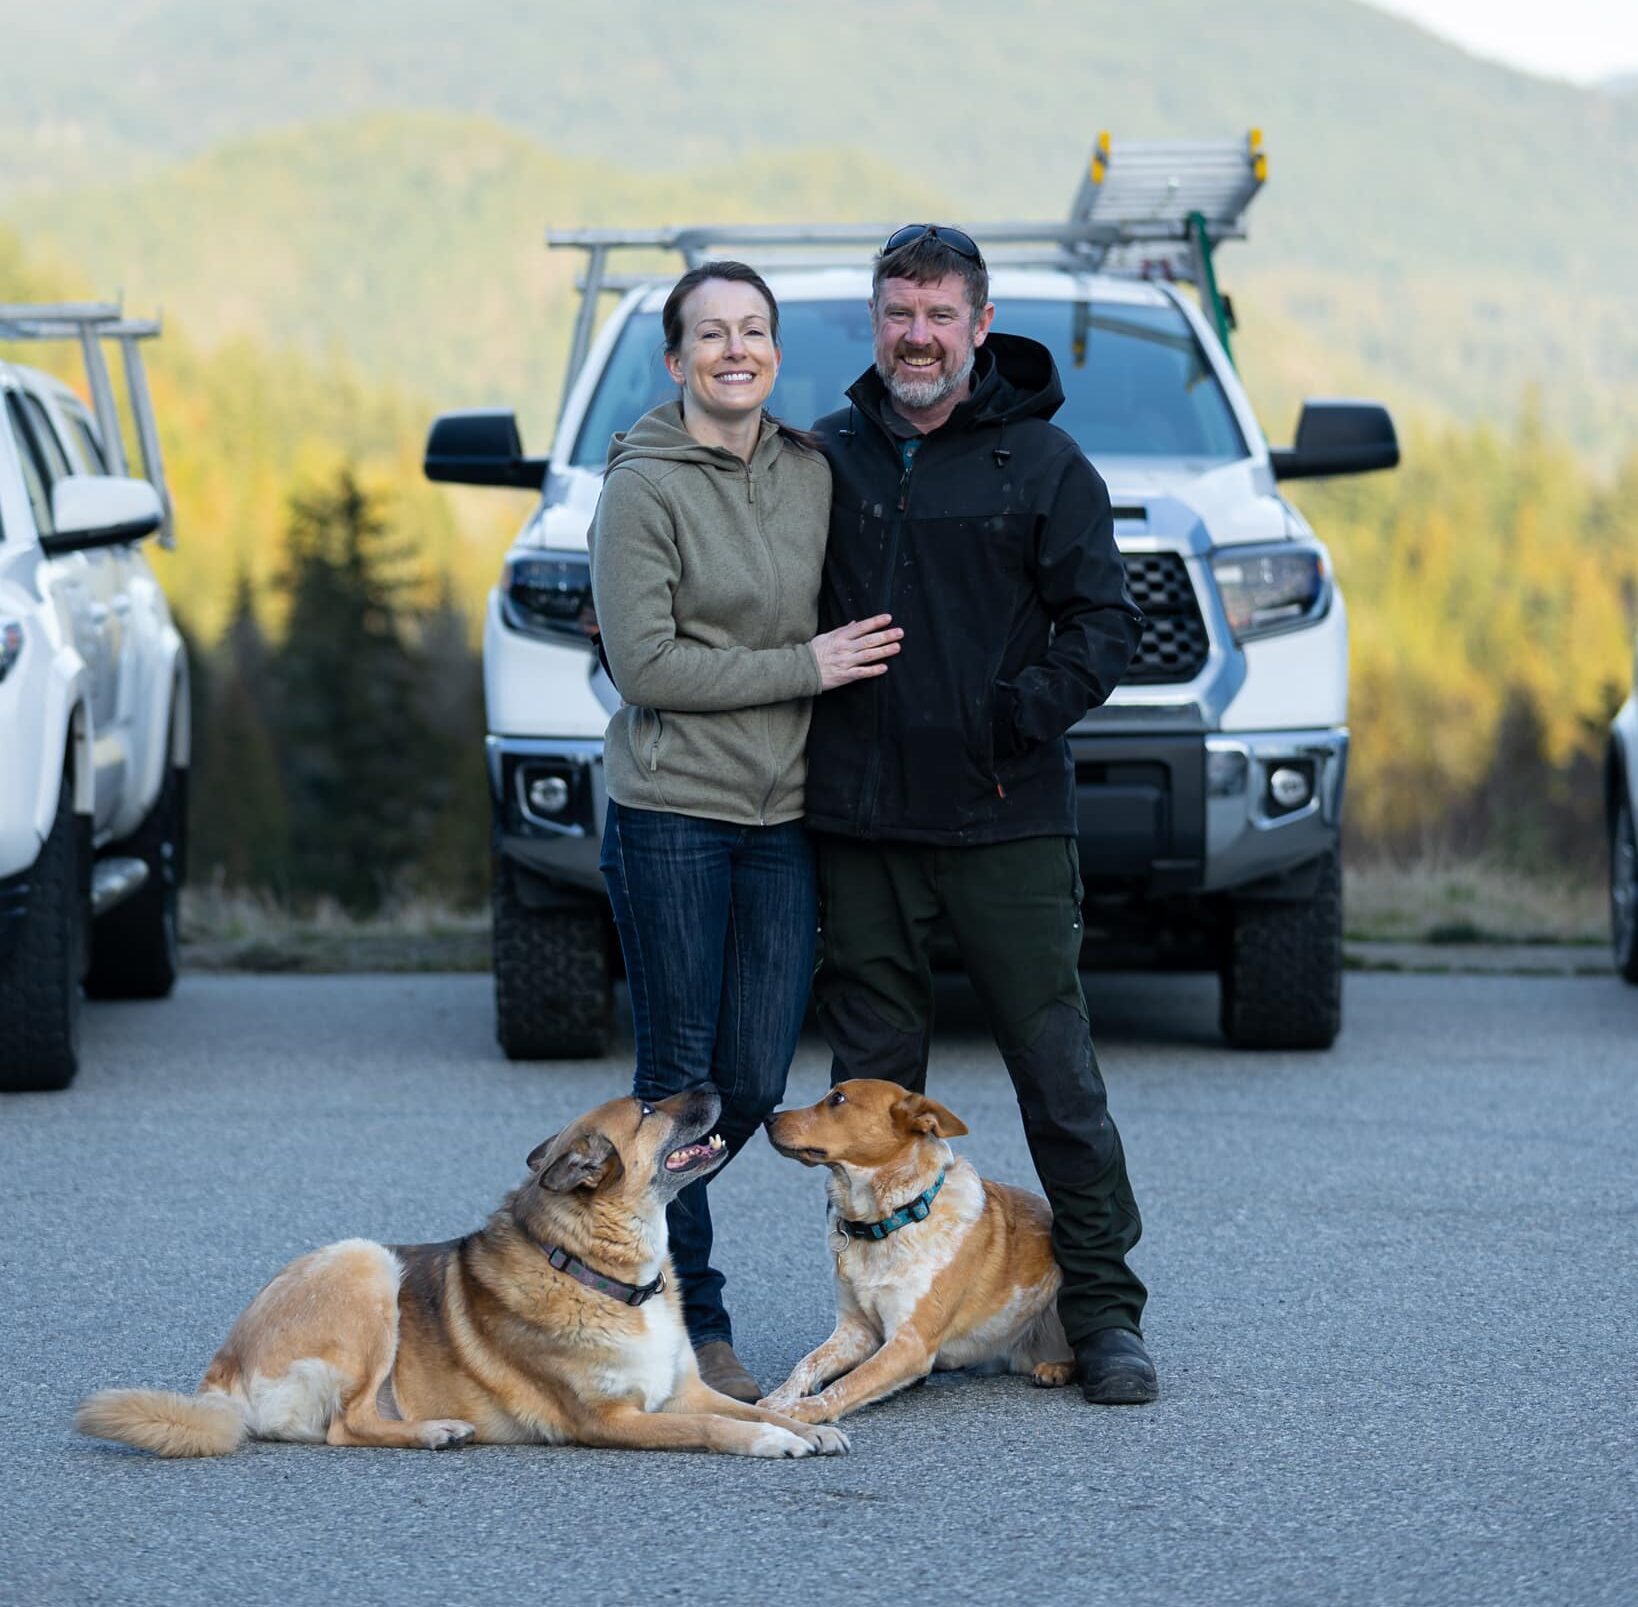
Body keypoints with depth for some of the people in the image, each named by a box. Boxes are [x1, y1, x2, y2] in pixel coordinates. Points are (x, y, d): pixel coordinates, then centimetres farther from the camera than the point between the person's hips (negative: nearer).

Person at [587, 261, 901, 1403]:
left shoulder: (812, 475, 10)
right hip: (672, 815, -5)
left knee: (755, 1086, 5)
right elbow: (644, 664, -13)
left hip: (785, 817, 5)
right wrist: (805, 667, -13)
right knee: (680, 1078, 0)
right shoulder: (645, 487, -7)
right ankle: (694, 1326, 9)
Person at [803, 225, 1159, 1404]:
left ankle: (1104, 1313, 7)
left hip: (1008, 822, -3)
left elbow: (1107, 623, -2)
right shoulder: (829, 458, 10)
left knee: (1059, 1073, -1)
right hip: (860, 822, 3)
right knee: (873, 1082, 6)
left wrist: (1023, 713, -14)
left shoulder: (1042, 463, 1)